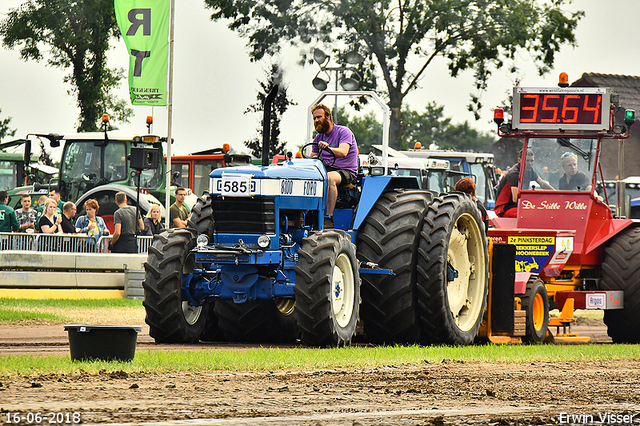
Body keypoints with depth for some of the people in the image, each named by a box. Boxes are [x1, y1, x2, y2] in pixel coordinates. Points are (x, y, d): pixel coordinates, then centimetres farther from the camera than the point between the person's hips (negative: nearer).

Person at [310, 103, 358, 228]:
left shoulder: (344, 132, -6)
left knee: (330, 177, -40)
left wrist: (328, 148, -43)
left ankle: (329, 218, -42)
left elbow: (343, 152, -23)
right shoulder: (318, 138, 16)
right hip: (325, 170, 6)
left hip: (346, 172, -6)